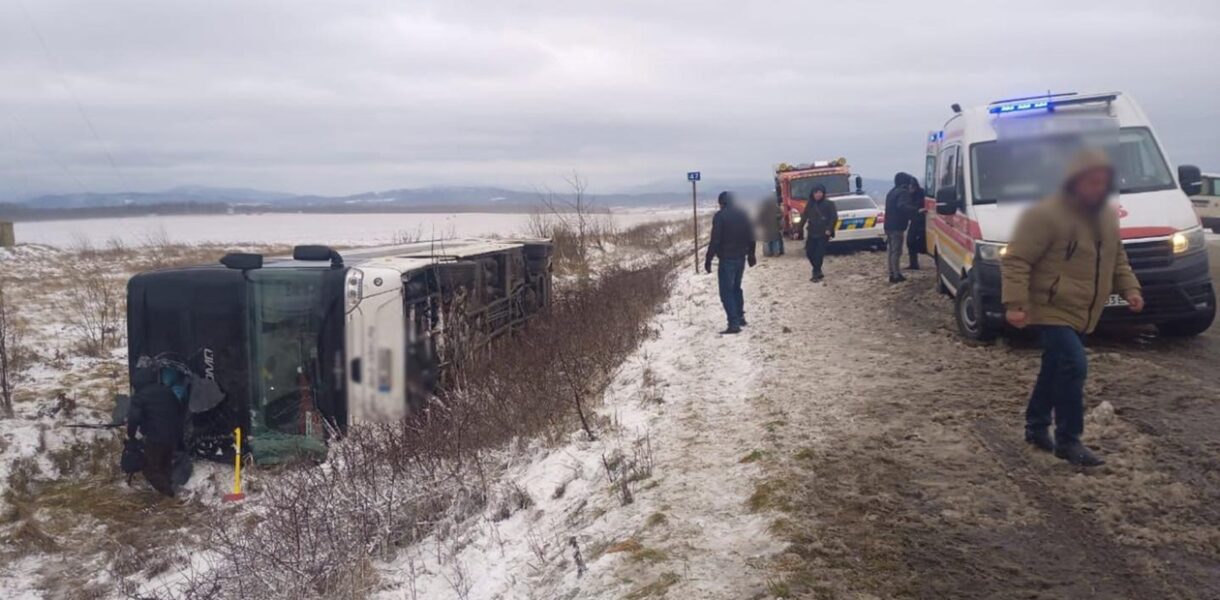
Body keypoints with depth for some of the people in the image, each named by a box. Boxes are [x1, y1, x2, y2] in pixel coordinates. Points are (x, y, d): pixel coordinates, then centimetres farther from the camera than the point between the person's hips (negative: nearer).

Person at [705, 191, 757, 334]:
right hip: (741, 258, 7)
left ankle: (734, 323, -12)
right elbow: (751, 237, 13)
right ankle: (740, 317, 30)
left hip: (726, 259, -7)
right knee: (736, 288, 23)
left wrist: (708, 260, -12)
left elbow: (715, 240, -17)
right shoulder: (743, 214, 8)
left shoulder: (720, 216, -12)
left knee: (726, 292, -5)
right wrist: (751, 254, 26)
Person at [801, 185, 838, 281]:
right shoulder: (810, 204, 6)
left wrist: (829, 229, -18)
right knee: (809, 253, 5)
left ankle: (816, 273, 5)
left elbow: (834, 217, -8)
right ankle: (818, 272, 22)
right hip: (812, 233, 5)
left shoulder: (829, 204, -6)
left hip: (823, 234, -5)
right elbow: (804, 217, 9)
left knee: (819, 254, -7)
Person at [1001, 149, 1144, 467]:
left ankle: (1036, 427, 31)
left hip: (1081, 314, 9)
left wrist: (1129, 288, 8)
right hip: (1052, 311, -8)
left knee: (1055, 371, 16)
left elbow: (1117, 259, 24)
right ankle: (1068, 440, -7)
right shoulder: (1045, 215, -17)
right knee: (1073, 367, -17)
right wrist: (1015, 304, -26)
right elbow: (1015, 261, -19)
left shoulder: (1107, 216, 11)